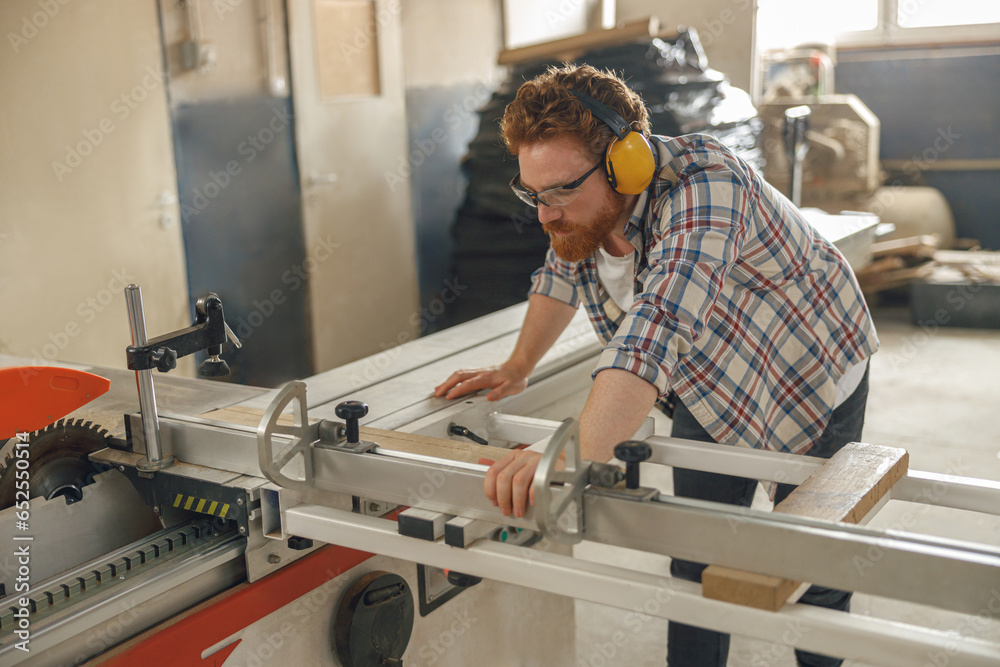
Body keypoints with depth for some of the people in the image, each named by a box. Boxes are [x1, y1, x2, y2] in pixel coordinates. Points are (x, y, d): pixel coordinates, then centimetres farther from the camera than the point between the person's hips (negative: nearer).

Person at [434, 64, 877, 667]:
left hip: (812, 385, -5)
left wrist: (579, 453, -65)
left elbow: (658, 327, -55)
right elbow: (562, 275, 6)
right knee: (695, 564, 3)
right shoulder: (579, 209, -17)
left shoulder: (702, 187, -41)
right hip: (709, 400, 5)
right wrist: (518, 367, -4)